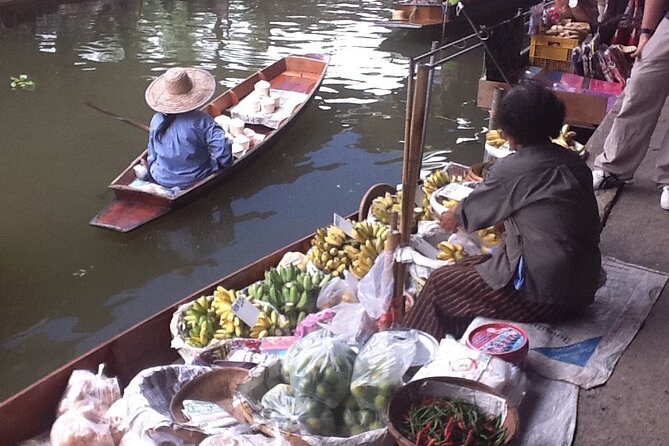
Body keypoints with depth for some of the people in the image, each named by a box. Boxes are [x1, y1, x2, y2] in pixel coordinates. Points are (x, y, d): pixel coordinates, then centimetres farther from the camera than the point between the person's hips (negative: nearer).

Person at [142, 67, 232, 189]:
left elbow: (152, 155, 5)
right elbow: (222, 148, -22)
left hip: (162, 180, 4)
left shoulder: (157, 120, -7)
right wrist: (227, 163, -3)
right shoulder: (201, 120, -19)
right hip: (195, 179, -4)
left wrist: (153, 171, 22)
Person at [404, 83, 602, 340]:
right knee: (473, 266, 22)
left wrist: (450, 219, 26)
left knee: (441, 283, 6)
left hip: (543, 298, -8)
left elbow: (469, 213, 4)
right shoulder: (574, 163, 5)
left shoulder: (511, 170, -13)